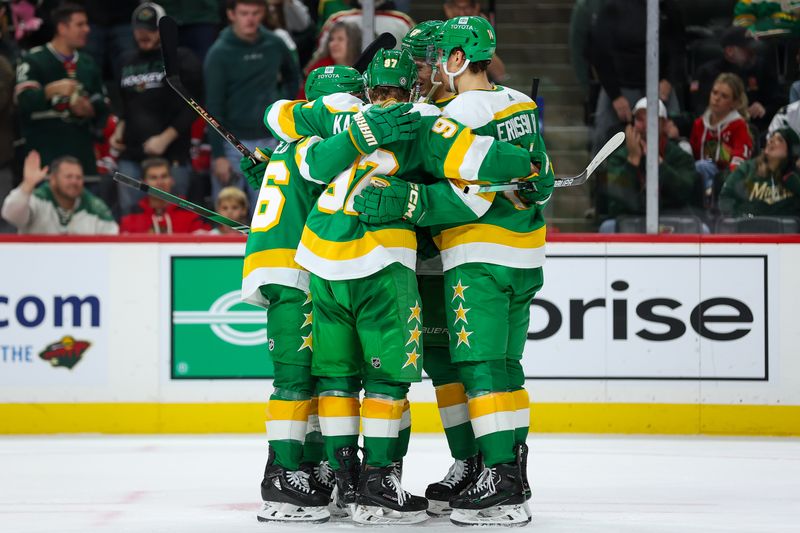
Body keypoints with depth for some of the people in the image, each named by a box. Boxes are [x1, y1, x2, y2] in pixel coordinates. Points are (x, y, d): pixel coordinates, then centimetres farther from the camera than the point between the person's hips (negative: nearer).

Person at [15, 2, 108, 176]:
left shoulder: (88, 64, 17)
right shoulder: (34, 61, -2)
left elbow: (101, 106, 17)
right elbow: (25, 101, -16)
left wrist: (89, 109, -5)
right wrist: (51, 90, -32)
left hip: (83, 153, 5)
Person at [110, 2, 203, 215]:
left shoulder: (182, 59, -1)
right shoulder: (128, 61, 19)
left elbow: (192, 108, -7)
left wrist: (165, 138, -13)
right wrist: (119, 131, 13)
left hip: (171, 157, -6)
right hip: (130, 156, 6)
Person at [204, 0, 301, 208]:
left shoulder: (275, 45, 3)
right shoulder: (219, 54, -8)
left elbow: (293, 76, 24)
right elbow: (214, 107, -9)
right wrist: (218, 155, -13)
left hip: (268, 142, 3)